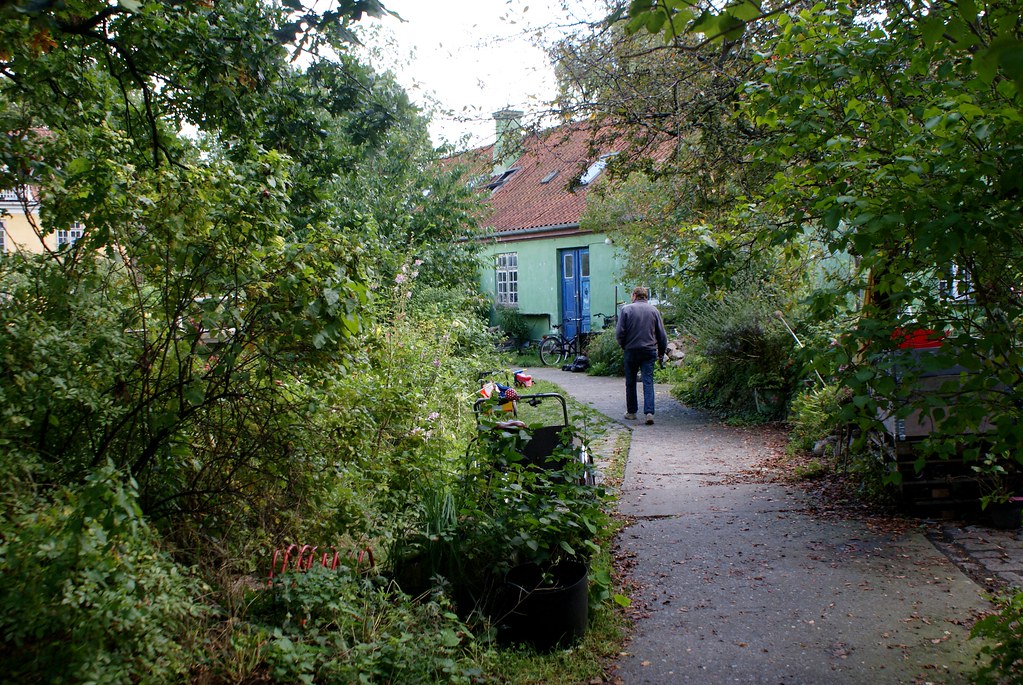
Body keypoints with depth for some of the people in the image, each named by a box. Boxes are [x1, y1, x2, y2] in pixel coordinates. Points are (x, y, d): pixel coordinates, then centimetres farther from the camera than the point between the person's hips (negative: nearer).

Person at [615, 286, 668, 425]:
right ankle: (649, 412, -13)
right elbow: (662, 334, 6)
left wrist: (624, 346, 11)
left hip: (632, 351, -1)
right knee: (648, 382, 0)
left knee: (631, 382, 11)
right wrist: (662, 351, 17)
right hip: (649, 351, 2)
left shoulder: (626, 309, -3)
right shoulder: (653, 310, 5)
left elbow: (619, 333, -6)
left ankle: (631, 412, 19)